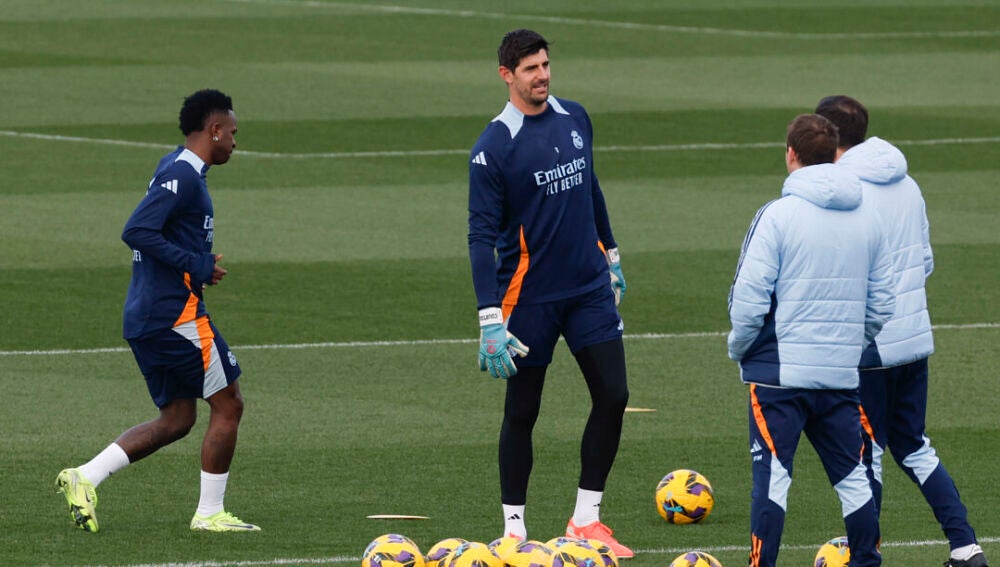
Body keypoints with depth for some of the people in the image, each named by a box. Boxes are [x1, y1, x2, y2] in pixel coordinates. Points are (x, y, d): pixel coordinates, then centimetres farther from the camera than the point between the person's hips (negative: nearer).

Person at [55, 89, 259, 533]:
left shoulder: (177, 171, 16)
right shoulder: (182, 175, -14)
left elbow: (142, 234, 23)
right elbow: (136, 232, -24)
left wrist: (202, 263, 11)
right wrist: (197, 266, -20)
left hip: (144, 318, 10)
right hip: (176, 312, -10)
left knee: (176, 419, 13)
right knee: (227, 405, 2)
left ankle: (85, 478, 2)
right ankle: (209, 513, 6)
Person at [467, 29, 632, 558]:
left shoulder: (575, 119, 4)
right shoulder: (493, 147, -14)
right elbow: (481, 236, -16)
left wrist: (610, 255, 25)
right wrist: (490, 321, -21)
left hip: (590, 289, 5)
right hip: (528, 296, -5)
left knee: (612, 395, -2)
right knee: (522, 411, 4)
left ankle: (586, 519, 9)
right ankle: (513, 529, 15)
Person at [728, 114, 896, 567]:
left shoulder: (777, 215, -10)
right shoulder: (868, 219, 7)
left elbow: (749, 299, -13)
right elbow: (882, 305, 11)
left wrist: (739, 348, 3)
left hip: (779, 372, -5)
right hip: (842, 374, 5)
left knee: (771, 475, -4)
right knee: (851, 475, 13)